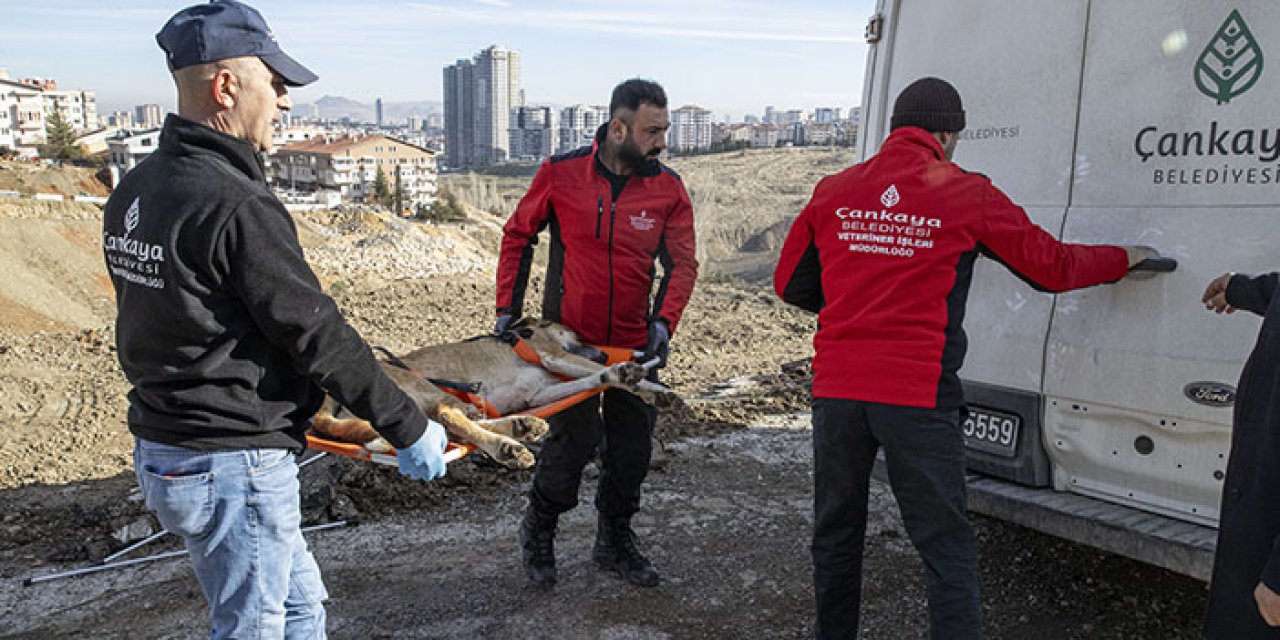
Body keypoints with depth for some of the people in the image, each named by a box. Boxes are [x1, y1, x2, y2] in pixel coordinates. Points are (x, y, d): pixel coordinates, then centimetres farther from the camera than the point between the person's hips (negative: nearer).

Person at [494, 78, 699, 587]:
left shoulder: (668, 188, -3)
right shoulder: (560, 173, -8)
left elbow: (682, 263, -2)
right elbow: (517, 236, 3)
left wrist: (663, 322, -17)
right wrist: (507, 309, -1)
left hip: (632, 344, 3)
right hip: (566, 337, -3)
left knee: (632, 447, 10)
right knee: (576, 437, -10)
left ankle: (615, 541, 33)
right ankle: (537, 531, 18)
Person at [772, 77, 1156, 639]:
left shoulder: (833, 191, 6)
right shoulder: (967, 195, -1)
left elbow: (790, 283, 13)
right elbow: (1054, 266, 9)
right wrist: (1123, 259, 28)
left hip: (837, 389, 4)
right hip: (917, 399, -3)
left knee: (835, 535, 19)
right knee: (946, 549, 6)